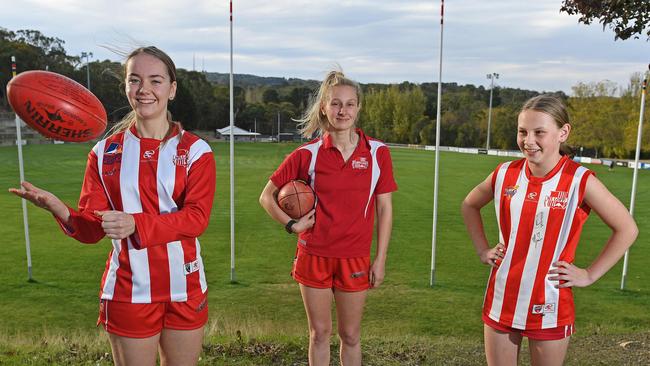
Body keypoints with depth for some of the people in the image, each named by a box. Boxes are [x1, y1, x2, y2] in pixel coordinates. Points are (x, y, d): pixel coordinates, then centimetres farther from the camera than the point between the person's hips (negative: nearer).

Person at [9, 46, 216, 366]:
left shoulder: (195, 150, -3)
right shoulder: (105, 152, 2)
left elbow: (197, 217, -15)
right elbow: (92, 229, -1)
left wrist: (136, 224, -30)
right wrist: (61, 211, -23)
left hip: (185, 289, 0)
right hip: (128, 292, 0)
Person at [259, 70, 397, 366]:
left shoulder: (377, 152, -4)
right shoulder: (308, 154, -5)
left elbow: (384, 208, 1)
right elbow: (267, 196, 5)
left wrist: (380, 259, -1)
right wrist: (291, 224, -7)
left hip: (354, 259, 0)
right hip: (314, 256, 0)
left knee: (351, 335, 14)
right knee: (319, 333, 14)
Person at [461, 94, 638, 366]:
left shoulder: (580, 181, -13)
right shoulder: (505, 174, -4)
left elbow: (626, 228, -4)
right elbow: (469, 205, 14)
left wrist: (590, 274, -6)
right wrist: (482, 249, 7)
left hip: (549, 307, -2)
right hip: (500, 301, 3)